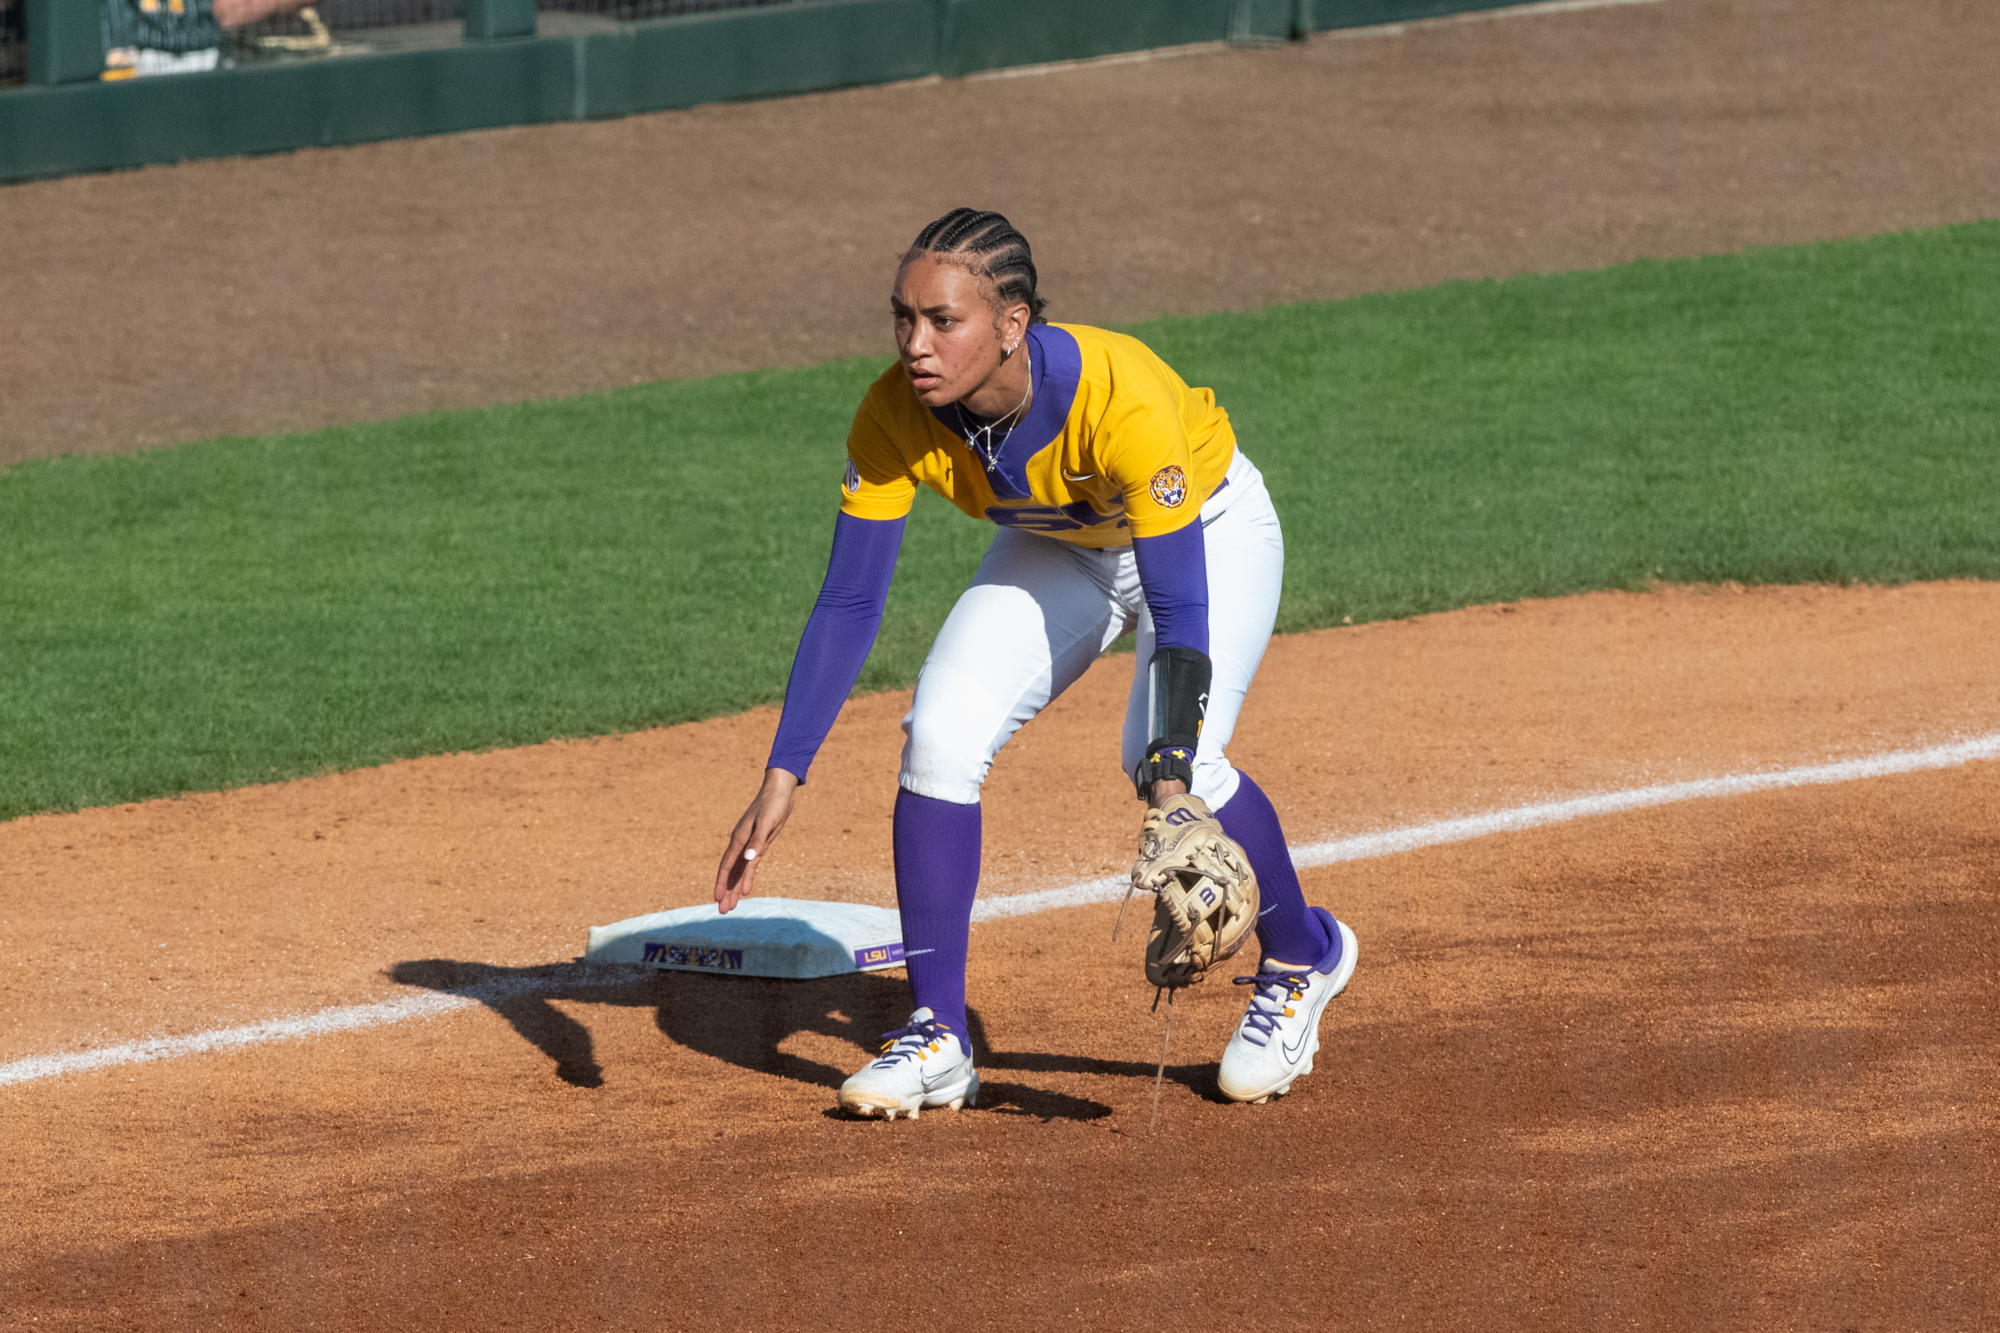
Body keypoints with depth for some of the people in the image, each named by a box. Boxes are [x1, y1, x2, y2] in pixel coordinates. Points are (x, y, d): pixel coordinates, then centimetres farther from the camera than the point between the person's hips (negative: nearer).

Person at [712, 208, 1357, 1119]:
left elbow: (1181, 608, -38)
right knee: (940, 737, -15)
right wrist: (782, 780, -29)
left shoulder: (1119, 399, -41)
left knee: (1164, 759, -25)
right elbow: (848, 605, -22)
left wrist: (1174, 778, -50)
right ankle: (936, 1038, -3)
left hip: (1210, 529, -4)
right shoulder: (895, 416, -28)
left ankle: (1301, 958, 4)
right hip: (1057, 550, 4)